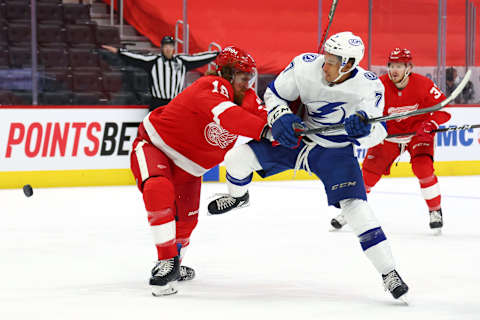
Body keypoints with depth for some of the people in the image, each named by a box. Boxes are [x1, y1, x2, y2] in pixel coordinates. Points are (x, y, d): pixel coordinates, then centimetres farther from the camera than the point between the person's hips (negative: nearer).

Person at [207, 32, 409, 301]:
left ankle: (389, 272, -11)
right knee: (238, 157, -9)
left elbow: (376, 133, -25)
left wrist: (364, 126, -48)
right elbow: (275, 94, -5)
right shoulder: (306, 66, -20)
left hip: (336, 151, -3)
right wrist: (280, 118, -24)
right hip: (296, 138, 3)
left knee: (355, 206, -21)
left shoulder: (369, 86, -24)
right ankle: (237, 197, 29)